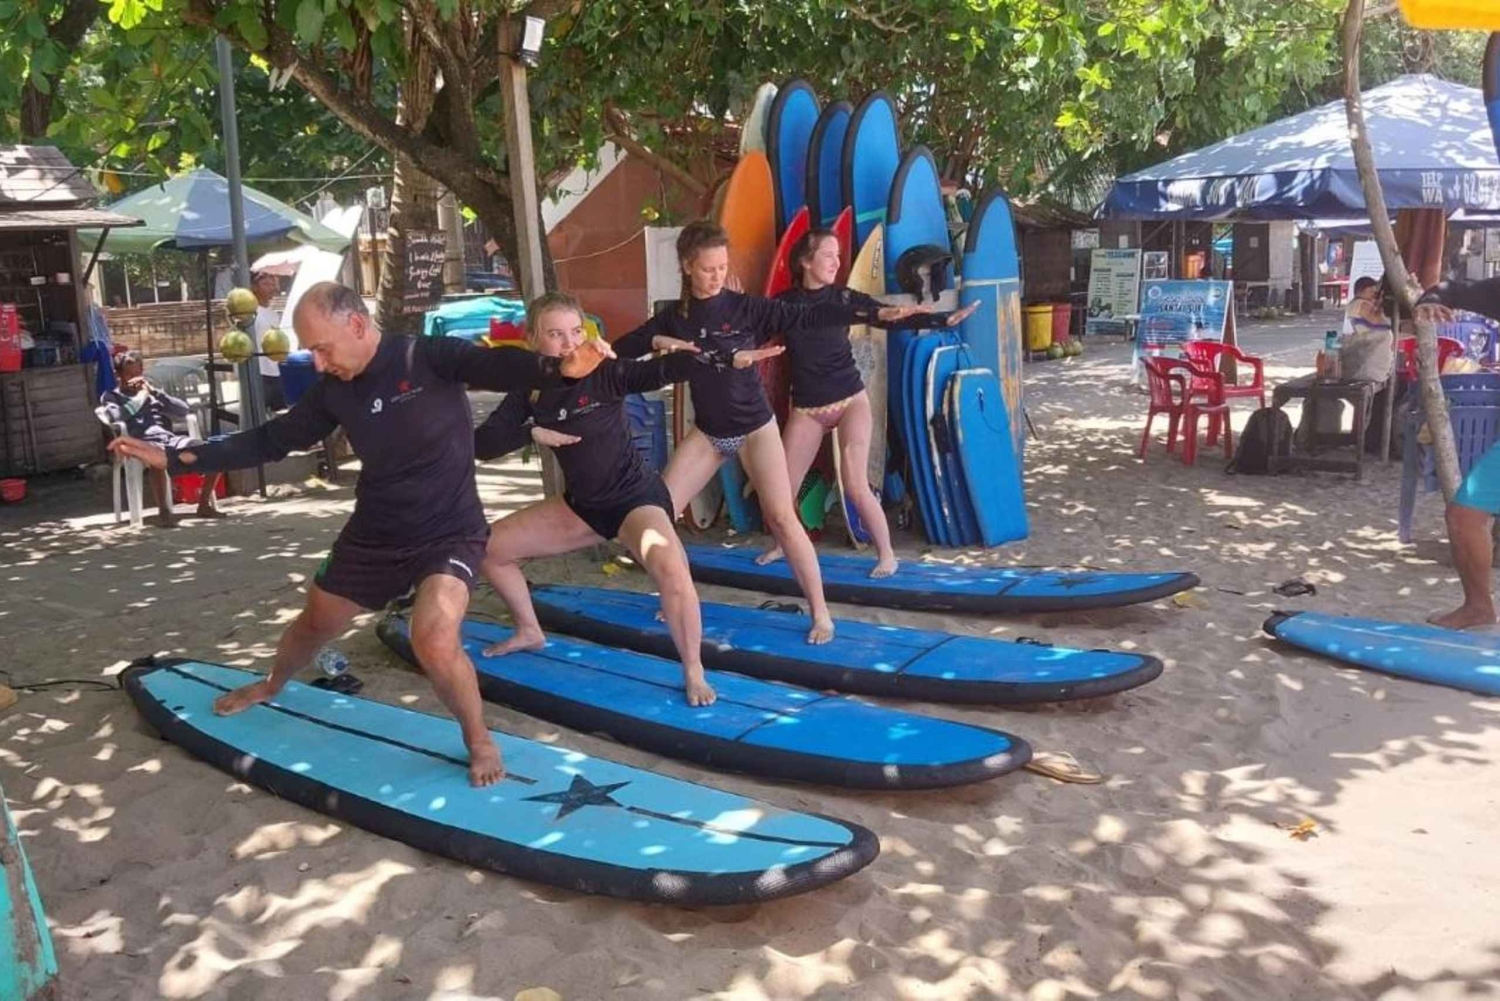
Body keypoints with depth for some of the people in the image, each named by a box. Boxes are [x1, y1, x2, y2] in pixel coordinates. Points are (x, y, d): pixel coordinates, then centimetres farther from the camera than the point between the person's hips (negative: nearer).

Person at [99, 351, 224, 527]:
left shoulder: (150, 391, 28)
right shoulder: (111, 396, 18)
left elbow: (184, 410, 12)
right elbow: (115, 417, -8)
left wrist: (154, 392, 4)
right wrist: (141, 397, 3)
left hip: (170, 438, 4)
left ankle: (204, 505, -9)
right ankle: (164, 511, -32)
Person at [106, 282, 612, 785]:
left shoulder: (431, 357, -19)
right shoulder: (334, 390, -3)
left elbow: (497, 365, -36)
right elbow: (269, 440, 7)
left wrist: (558, 368, -58)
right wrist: (173, 457, 6)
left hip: (448, 533, -6)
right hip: (373, 534, 6)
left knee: (434, 641, -29)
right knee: (314, 624, 24)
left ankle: (479, 739, -1)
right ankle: (272, 685, 60)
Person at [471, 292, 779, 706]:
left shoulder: (604, 373, -17)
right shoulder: (530, 392, -3)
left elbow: (665, 369, -31)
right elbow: (481, 444, -6)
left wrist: (729, 359, -44)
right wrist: (532, 432, -21)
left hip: (636, 496, -6)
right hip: (582, 503, 7)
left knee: (672, 571, -35)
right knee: (490, 546, 12)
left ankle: (694, 673, -15)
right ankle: (529, 632, 33)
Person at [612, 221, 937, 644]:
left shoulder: (746, 307, -10)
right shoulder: (674, 316, -1)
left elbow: (809, 317, -16)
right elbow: (620, 349, 1)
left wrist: (876, 314, -24)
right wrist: (657, 342, -20)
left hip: (754, 427, -4)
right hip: (707, 432, 4)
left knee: (781, 517, -11)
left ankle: (820, 613, -2)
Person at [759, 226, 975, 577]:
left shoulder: (844, 297, -4)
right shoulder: (783, 303, -2)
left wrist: (945, 319, -19)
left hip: (850, 400, -2)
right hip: (805, 408, 2)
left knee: (855, 485, -14)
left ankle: (886, 554, 1)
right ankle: (783, 544, 31)